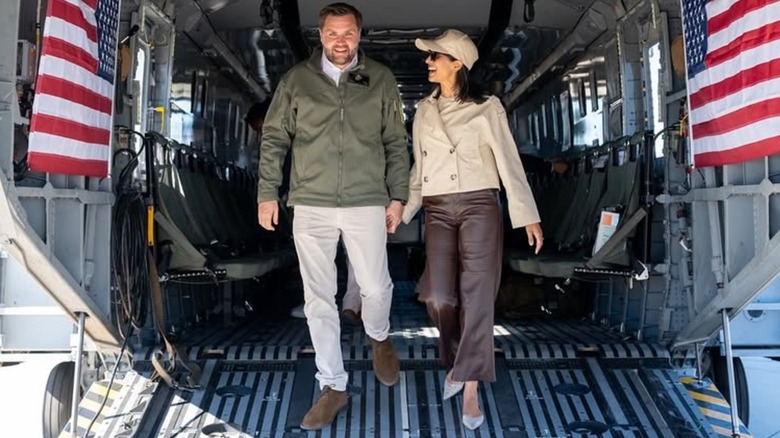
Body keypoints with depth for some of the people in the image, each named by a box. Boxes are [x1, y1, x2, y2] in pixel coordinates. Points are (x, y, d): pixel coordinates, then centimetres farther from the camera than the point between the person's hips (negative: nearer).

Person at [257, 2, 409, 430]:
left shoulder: (381, 79, 6)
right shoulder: (297, 79, 5)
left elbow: (396, 143, 8)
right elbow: (274, 139, 9)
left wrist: (397, 196, 4)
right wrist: (267, 193, 4)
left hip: (367, 203, 0)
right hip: (311, 205, 1)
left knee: (375, 288, 2)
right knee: (318, 299, 4)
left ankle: (378, 338, 38)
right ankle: (333, 386, 18)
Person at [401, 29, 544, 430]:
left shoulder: (486, 107, -1)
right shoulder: (424, 110, 14)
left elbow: (509, 161, -3)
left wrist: (528, 215, -7)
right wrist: (403, 210, 16)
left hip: (479, 206, -3)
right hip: (438, 210, 4)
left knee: (476, 298, -5)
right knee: (439, 297, -7)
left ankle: (471, 390, 3)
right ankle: (456, 362, 22)